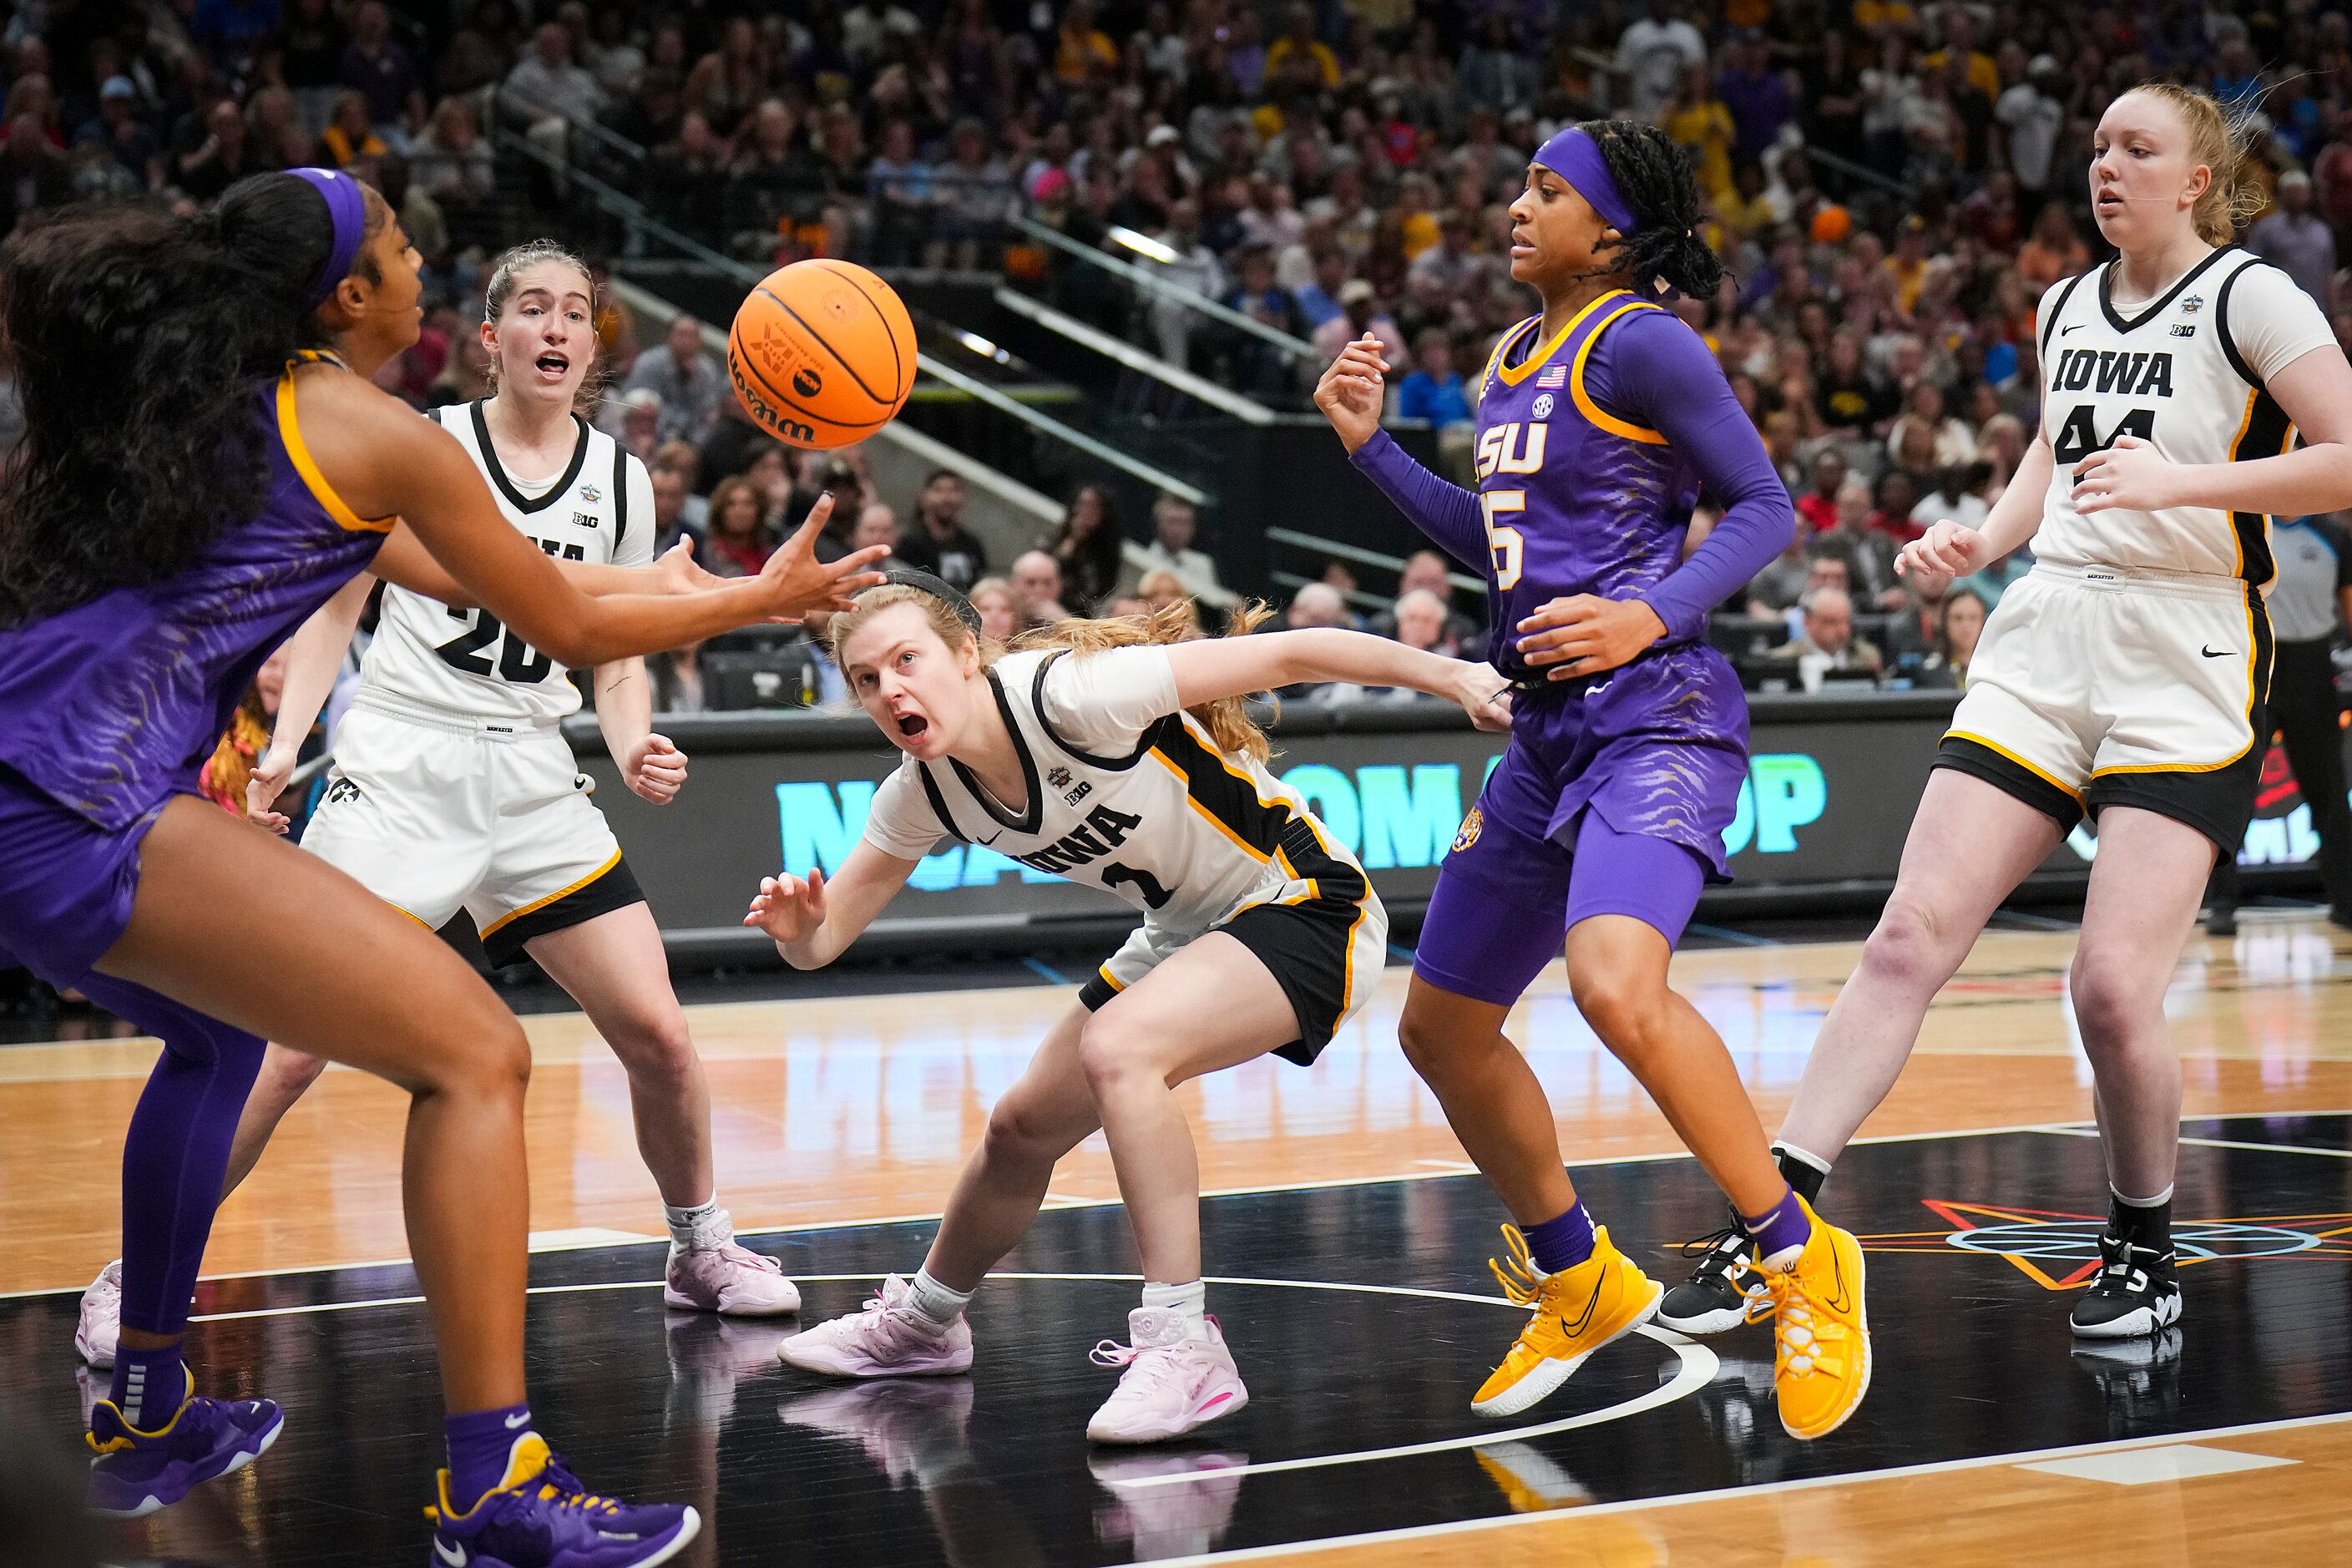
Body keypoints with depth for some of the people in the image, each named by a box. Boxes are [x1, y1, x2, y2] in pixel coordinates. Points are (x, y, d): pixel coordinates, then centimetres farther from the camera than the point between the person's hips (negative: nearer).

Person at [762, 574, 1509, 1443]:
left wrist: (1453, 674, -30)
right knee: (1023, 1128, 13)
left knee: (1116, 1048, -31)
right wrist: (798, 926, -25)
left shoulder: (1069, 693, -28)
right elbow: (822, 940, -1)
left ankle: (1182, 1347, -27)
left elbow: (1290, 655, -27)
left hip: (1304, 907, -8)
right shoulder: (924, 793, -6)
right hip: (1186, 937, 8)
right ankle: (922, 1322, 40)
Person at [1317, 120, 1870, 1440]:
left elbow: (1768, 508, -9)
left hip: (1657, 715, -10)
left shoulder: (1640, 342, -8)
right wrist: (1371, 444, 21)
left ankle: (1805, 1264, -15)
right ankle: (1580, 1285, 33)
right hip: (1546, 734, 10)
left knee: (1616, 985, -33)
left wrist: (1649, 615, -22)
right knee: (1442, 1028, 14)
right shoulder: (1514, 362, 17)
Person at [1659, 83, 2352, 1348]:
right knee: (1910, 936, -6)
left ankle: (2142, 1251, 11)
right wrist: (1982, 539, 15)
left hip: (2187, 666, -5)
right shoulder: (2066, 308, 15)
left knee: (2113, 985, -14)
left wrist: (2180, 482, -22)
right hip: (2045, 642, 6)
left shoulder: (2248, 296, -5)